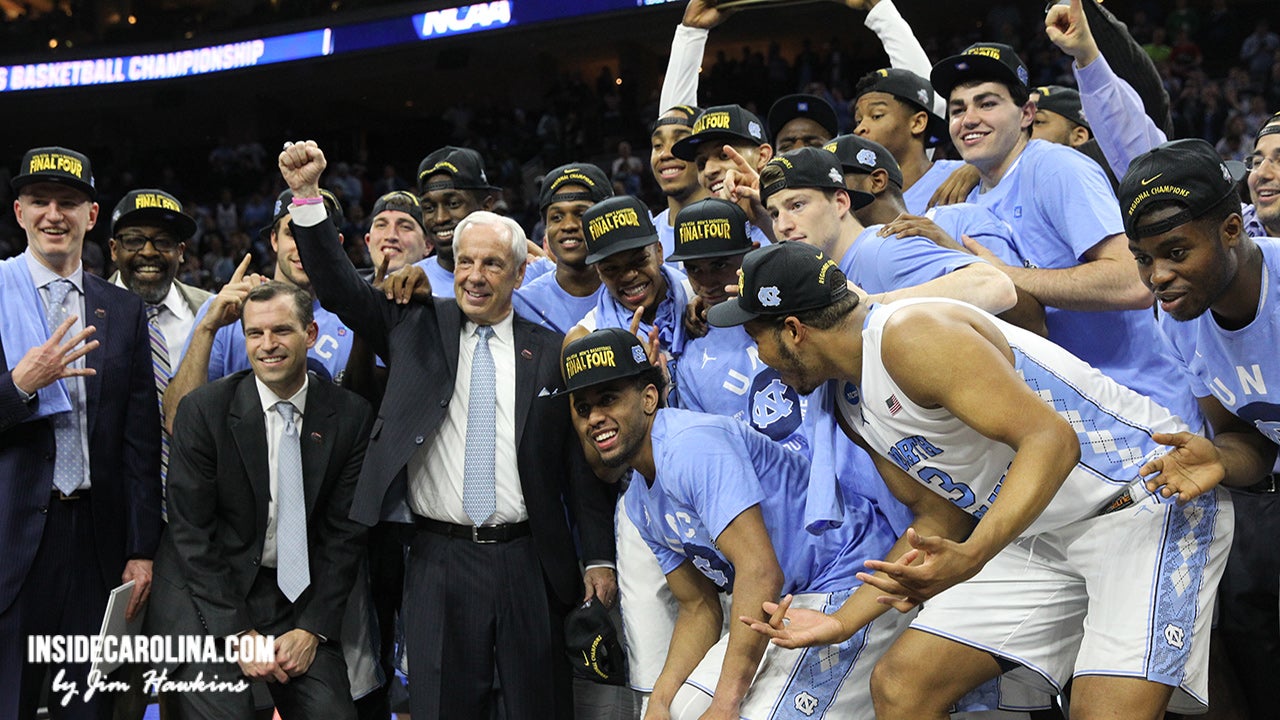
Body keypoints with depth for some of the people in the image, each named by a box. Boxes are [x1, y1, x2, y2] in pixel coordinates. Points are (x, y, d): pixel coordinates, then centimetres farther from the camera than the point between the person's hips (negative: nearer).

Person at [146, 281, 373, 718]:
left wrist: (312, 629, -7)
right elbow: (192, 533, -7)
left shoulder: (351, 416, -1)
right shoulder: (203, 410, -7)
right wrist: (237, 632, -12)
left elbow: (344, 533, 1)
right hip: (206, 594, -2)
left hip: (298, 595, 2)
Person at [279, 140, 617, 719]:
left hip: (528, 562, 0)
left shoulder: (550, 352, 6)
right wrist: (307, 195, -13)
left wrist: (599, 558, 2)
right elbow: (339, 285, -1)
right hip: (439, 561, 0)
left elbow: (581, 464, 6)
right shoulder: (417, 329, 8)